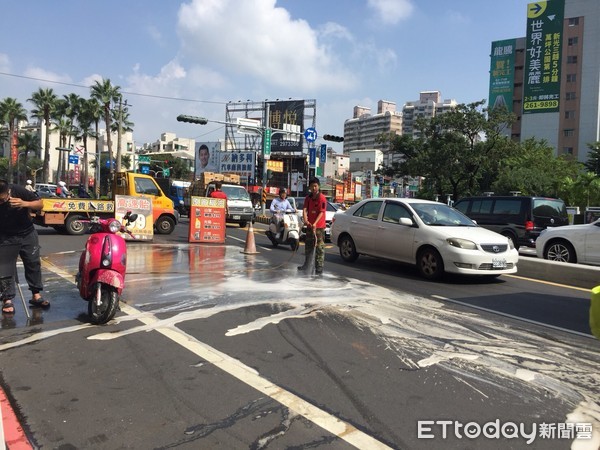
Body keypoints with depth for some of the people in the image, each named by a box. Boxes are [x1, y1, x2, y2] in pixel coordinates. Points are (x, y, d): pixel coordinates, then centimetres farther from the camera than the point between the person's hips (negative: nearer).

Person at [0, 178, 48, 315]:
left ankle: (36, 295, 15)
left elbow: (40, 204, -12)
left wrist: (24, 203, -30)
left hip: (27, 234, 1)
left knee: (34, 263, 5)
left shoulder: (19, 191, -22)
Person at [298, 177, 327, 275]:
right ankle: (306, 264, 32)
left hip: (319, 226, -7)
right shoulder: (308, 198, 9)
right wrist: (305, 219, -20)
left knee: (319, 247, -5)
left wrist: (315, 223, -27)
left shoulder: (322, 198, -10)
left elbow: (321, 212, -16)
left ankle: (319, 267, -2)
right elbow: (305, 209, -1)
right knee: (308, 246, 18)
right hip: (309, 225, 7)